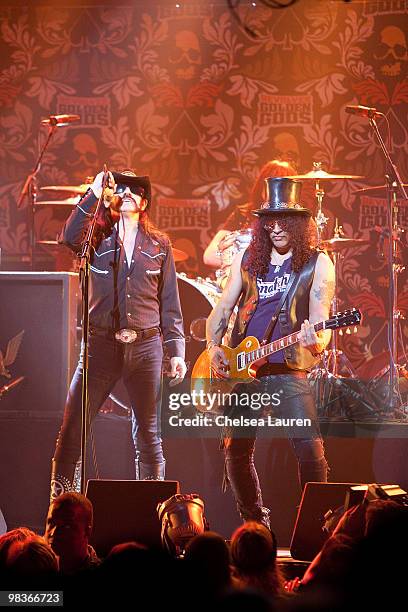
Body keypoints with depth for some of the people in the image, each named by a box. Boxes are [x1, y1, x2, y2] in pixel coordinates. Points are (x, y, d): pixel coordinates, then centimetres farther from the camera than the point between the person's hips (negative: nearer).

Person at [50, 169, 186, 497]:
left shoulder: (159, 245, 11)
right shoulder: (98, 237, 8)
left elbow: (170, 303, 11)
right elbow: (70, 237, -16)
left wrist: (176, 351, 5)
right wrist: (93, 195, -19)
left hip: (145, 346, 1)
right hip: (101, 344, -1)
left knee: (149, 433, 5)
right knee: (71, 429, -7)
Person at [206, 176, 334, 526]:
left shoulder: (317, 264, 1)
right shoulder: (247, 260, 13)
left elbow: (320, 319, -8)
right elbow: (221, 310, 17)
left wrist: (315, 343, -30)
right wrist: (214, 349, 1)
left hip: (288, 370, -4)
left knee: (310, 450, -16)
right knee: (236, 451, 4)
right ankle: (256, 525, 21)